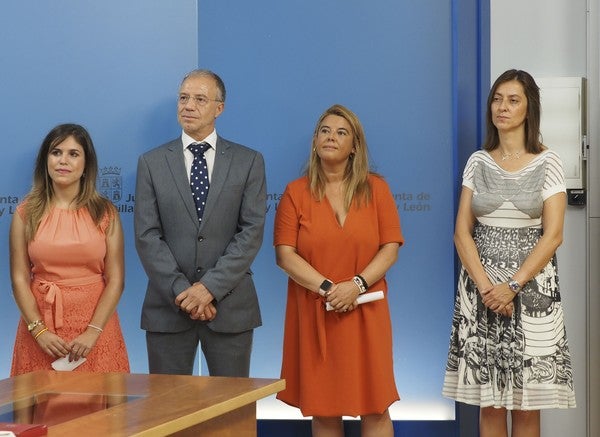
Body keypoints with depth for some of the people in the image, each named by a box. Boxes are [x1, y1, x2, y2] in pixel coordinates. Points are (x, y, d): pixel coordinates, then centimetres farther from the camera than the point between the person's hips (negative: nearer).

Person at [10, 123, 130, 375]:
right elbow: (20, 279, 0)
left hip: (95, 322, 0)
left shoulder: (105, 213, 1)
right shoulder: (27, 213, 3)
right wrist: (39, 330, -11)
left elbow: (116, 280, -3)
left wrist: (93, 332, -13)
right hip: (41, 322, 0)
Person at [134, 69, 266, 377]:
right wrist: (181, 290, -11)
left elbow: (252, 231, -3)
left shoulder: (248, 162, 5)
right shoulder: (152, 163, 7)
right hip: (168, 306, 1)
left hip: (230, 305, 0)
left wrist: (211, 287, -13)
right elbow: (147, 236, 0)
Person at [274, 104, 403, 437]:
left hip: (365, 313, 0)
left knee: (375, 406, -1)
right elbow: (285, 255, -4)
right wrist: (327, 288, -16)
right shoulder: (296, 192, 3)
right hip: (314, 313, 0)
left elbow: (390, 248, 0)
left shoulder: (375, 188, 5)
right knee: (323, 409, 4)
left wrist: (357, 284, -15)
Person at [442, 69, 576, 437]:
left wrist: (512, 286, -16)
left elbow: (553, 235, -7)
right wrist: (485, 286, -11)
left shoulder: (548, 163, -1)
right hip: (481, 287, 2)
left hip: (532, 288, -2)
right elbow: (462, 232, 2)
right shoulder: (478, 162, 6)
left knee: (526, 405, 0)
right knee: (490, 402, 4)